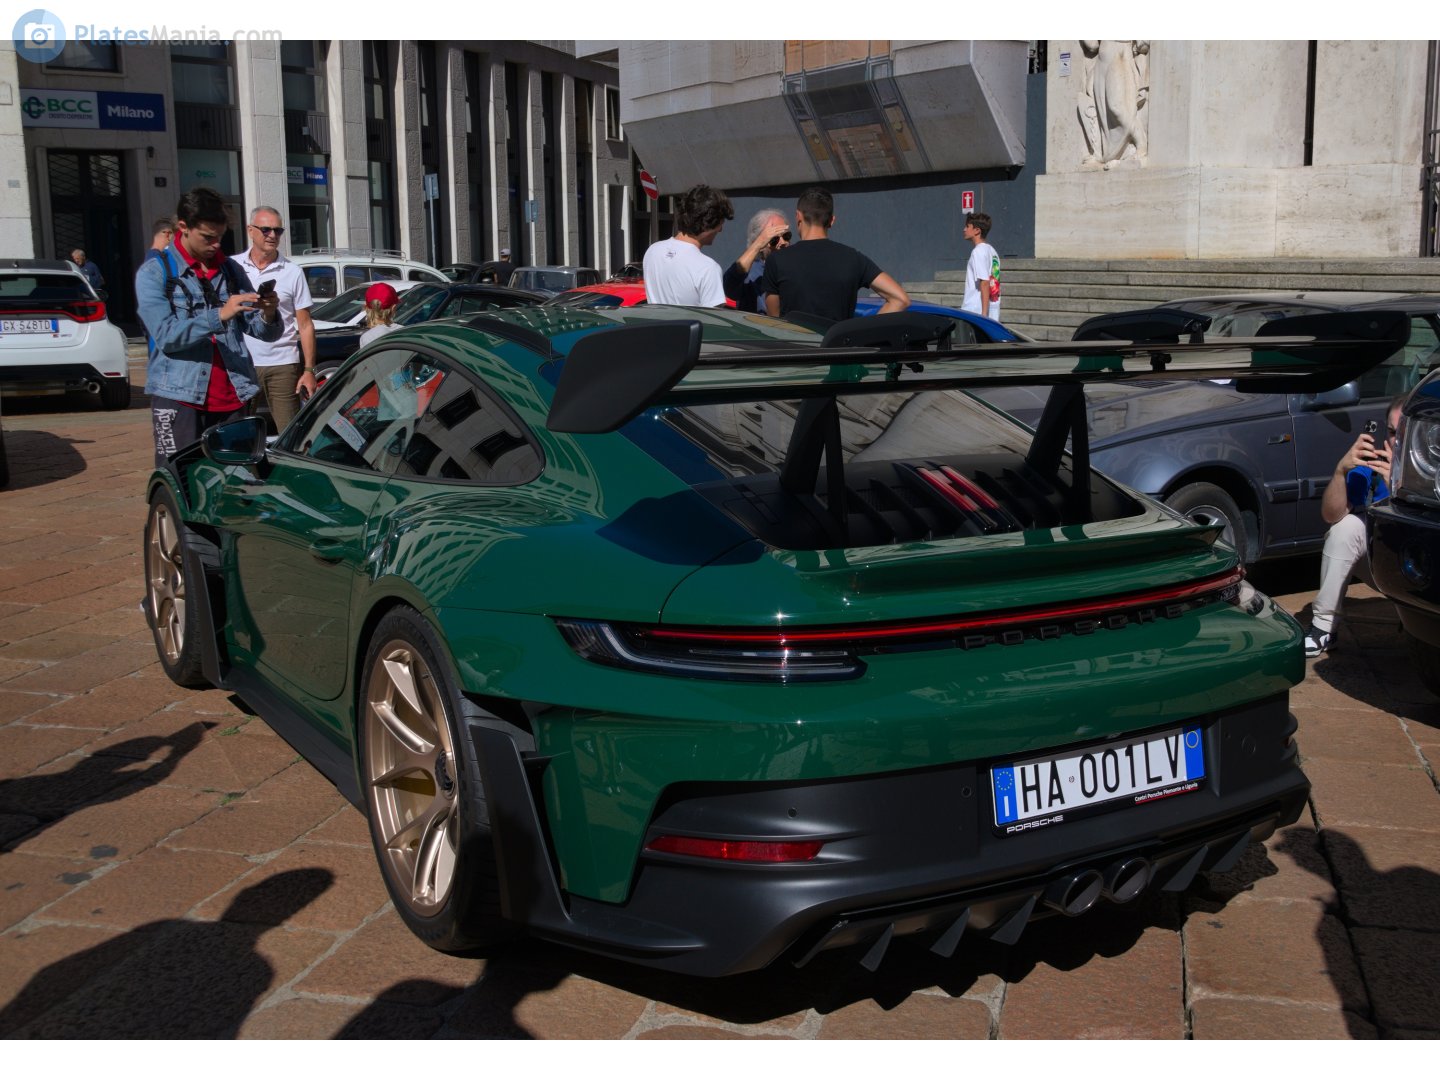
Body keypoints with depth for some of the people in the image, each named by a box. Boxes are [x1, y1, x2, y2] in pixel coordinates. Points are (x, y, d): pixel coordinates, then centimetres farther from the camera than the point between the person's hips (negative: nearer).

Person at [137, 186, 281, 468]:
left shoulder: (231, 270, 14)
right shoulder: (154, 272, 2)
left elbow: (265, 333, 12)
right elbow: (166, 335, -12)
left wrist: (268, 315, -11)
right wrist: (220, 315, -22)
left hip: (232, 397, 4)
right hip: (179, 397, -4)